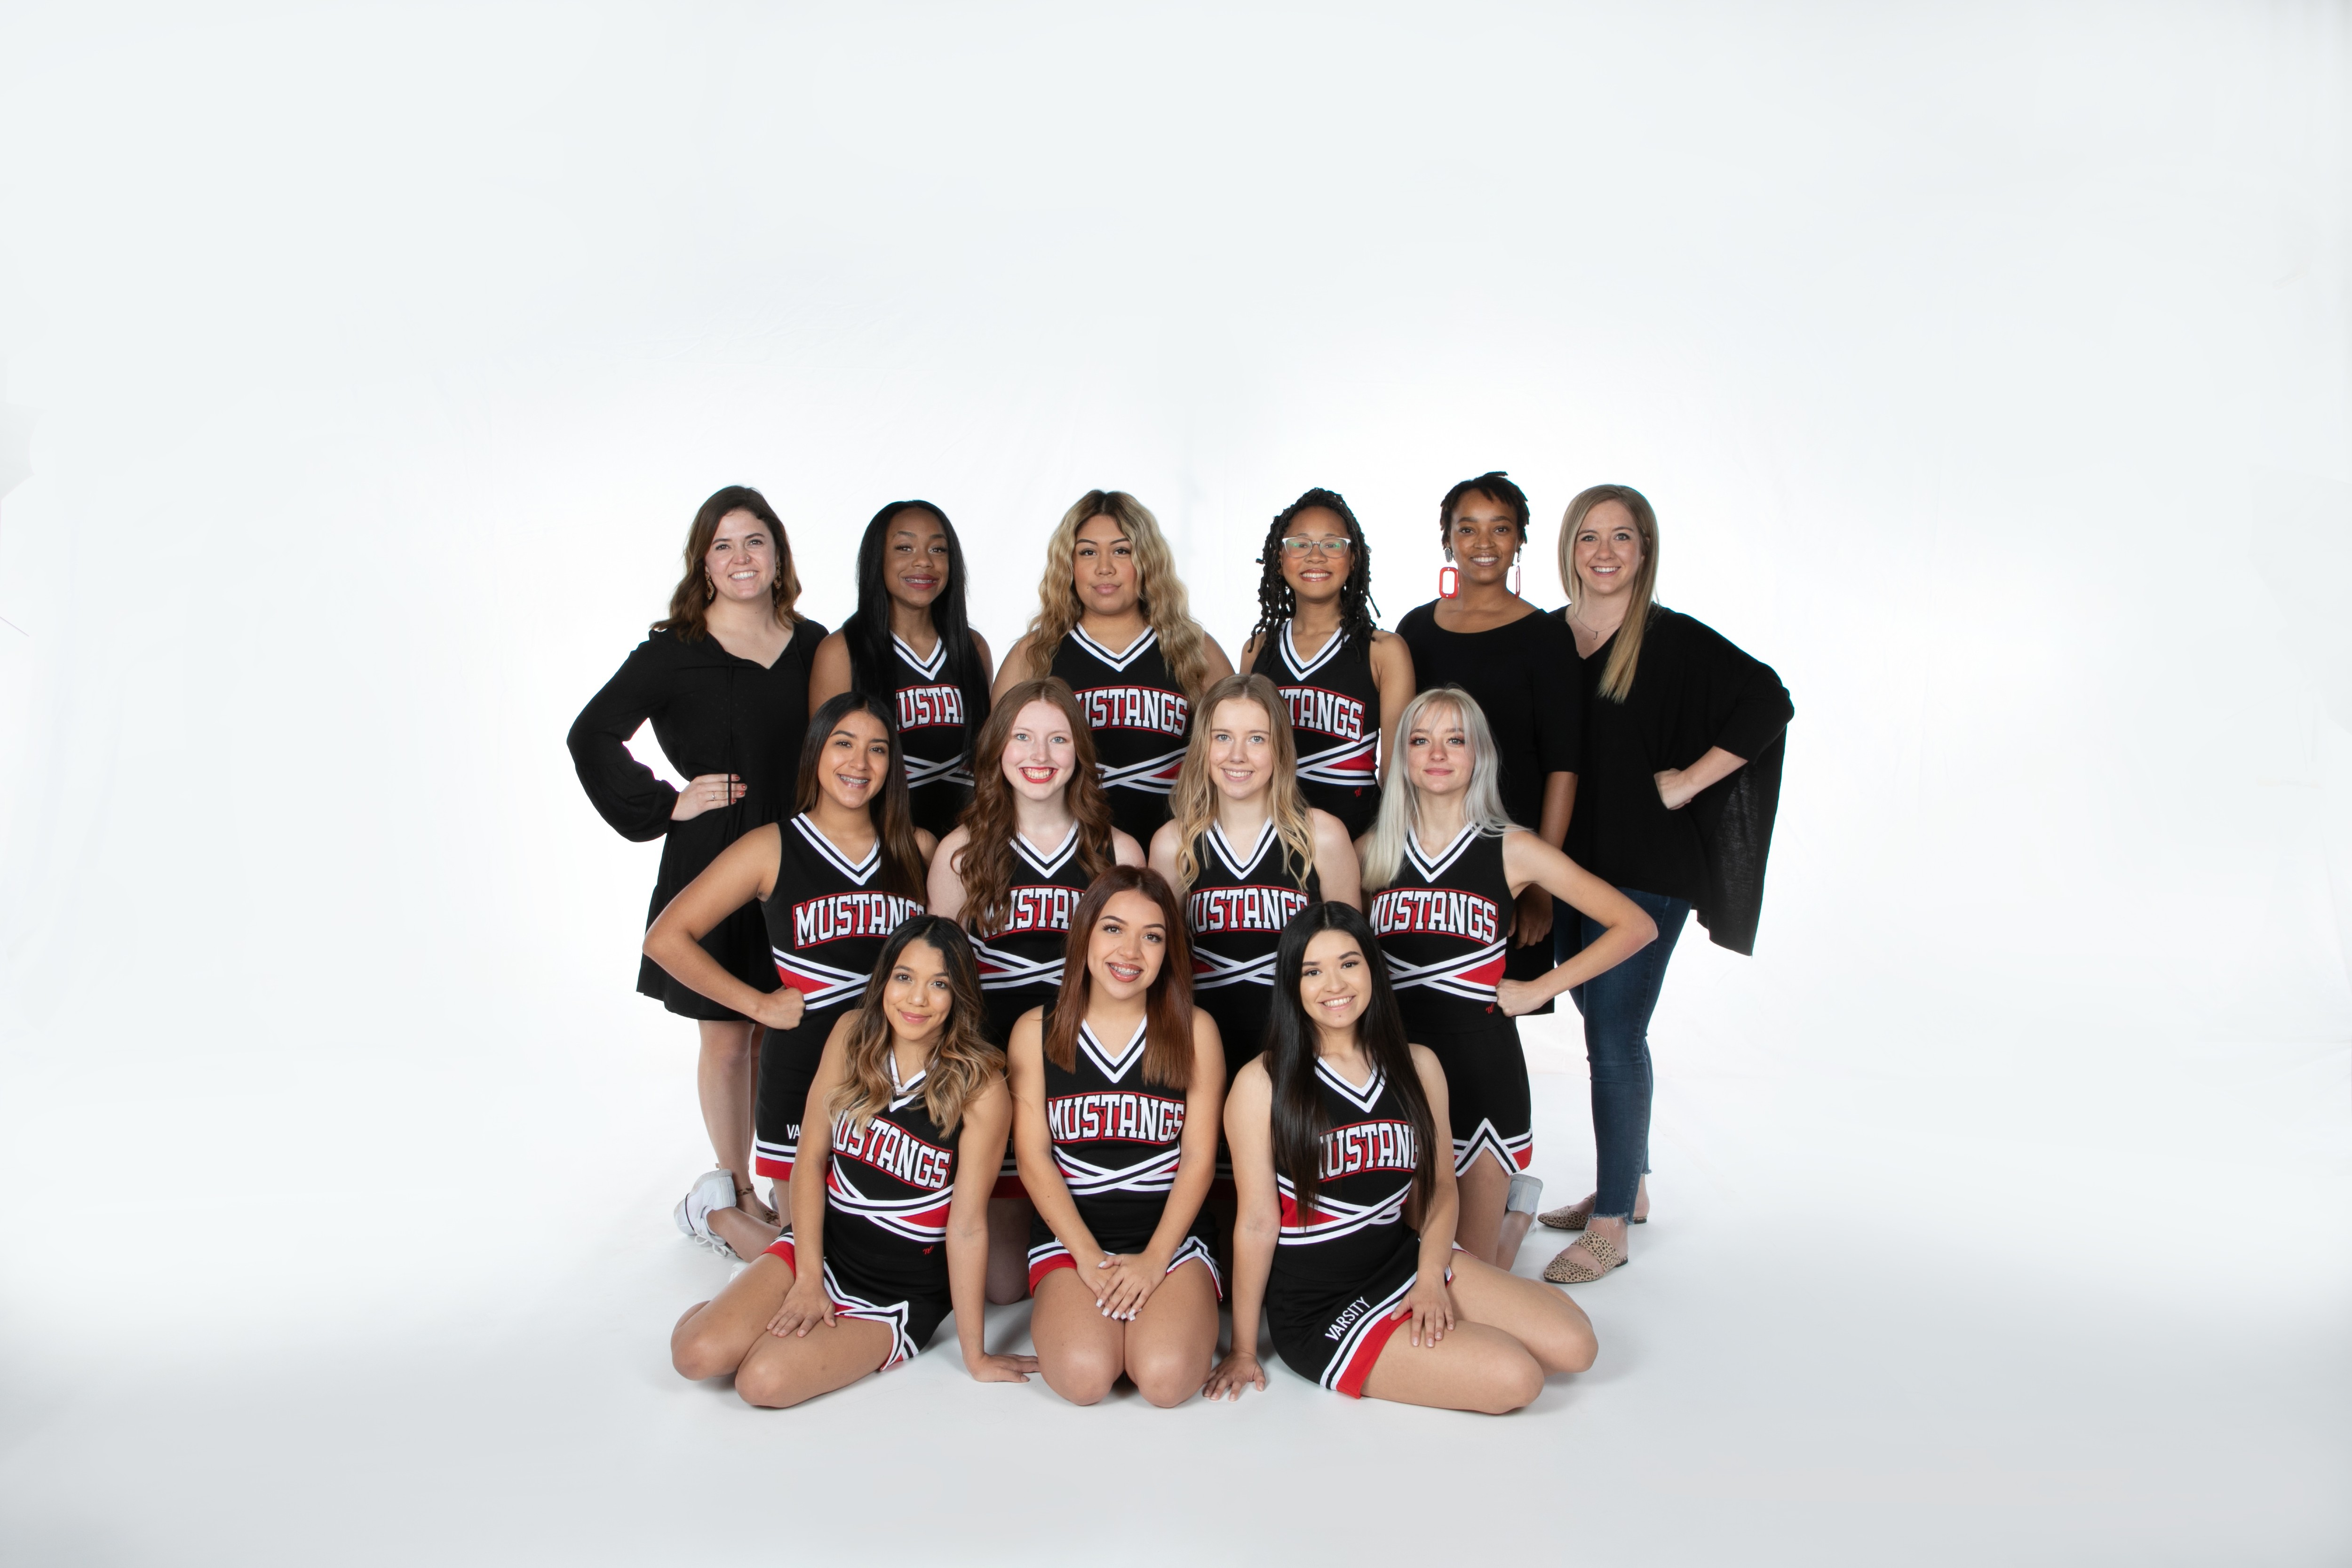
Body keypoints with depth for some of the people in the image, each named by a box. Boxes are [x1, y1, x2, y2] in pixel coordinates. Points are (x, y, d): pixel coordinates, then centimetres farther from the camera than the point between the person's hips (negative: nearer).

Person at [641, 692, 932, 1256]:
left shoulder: (918, 849, 4)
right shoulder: (771, 849, -4)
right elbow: (666, 938, -3)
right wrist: (759, 1004, -6)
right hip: (803, 1075, -3)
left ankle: (789, 1204, 38)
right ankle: (715, 1212, 34)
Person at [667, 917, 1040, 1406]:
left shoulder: (980, 1087, -19)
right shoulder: (853, 1034, -6)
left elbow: (967, 1227, -16)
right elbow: (812, 1159, -1)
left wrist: (975, 1355, -11)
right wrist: (808, 1278, -7)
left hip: (902, 1292, -4)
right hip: (824, 1246, 4)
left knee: (763, 1381, -25)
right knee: (696, 1354, -12)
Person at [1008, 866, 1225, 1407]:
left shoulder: (1194, 1031, 4)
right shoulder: (1037, 1032, 5)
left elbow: (1199, 1156, 0)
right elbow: (1032, 1155, 0)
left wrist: (1154, 1259, -11)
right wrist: (1087, 1255, -11)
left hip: (1171, 1236, 0)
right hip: (1069, 1235, 0)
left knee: (1166, 1378, -25)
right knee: (1083, 1376, -26)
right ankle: (1057, 1313, 8)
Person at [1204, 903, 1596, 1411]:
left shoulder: (1417, 1067, 4)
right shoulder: (1262, 1084, -11)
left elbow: (1440, 1183, 9)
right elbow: (1257, 1221, -10)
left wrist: (1431, 1276, -8)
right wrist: (1243, 1353, -5)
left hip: (1405, 1261, 6)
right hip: (1318, 1307, -5)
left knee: (1573, 1344, -10)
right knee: (1512, 1378, -19)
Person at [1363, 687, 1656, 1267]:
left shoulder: (1511, 852, -4)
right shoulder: (1372, 850, 2)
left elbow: (1635, 925, -3)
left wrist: (1539, 989, -5)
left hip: (1481, 1066, -2)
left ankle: (1514, 1210, 36)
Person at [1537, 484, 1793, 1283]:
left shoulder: (1675, 640, -8)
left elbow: (1768, 700, -14)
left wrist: (1688, 782, -15)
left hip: (1644, 868, -5)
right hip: (1567, 859, 6)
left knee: (1614, 1035, -5)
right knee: (1603, 1027, 15)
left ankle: (1611, 1225, 5)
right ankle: (1626, 1185, 31)